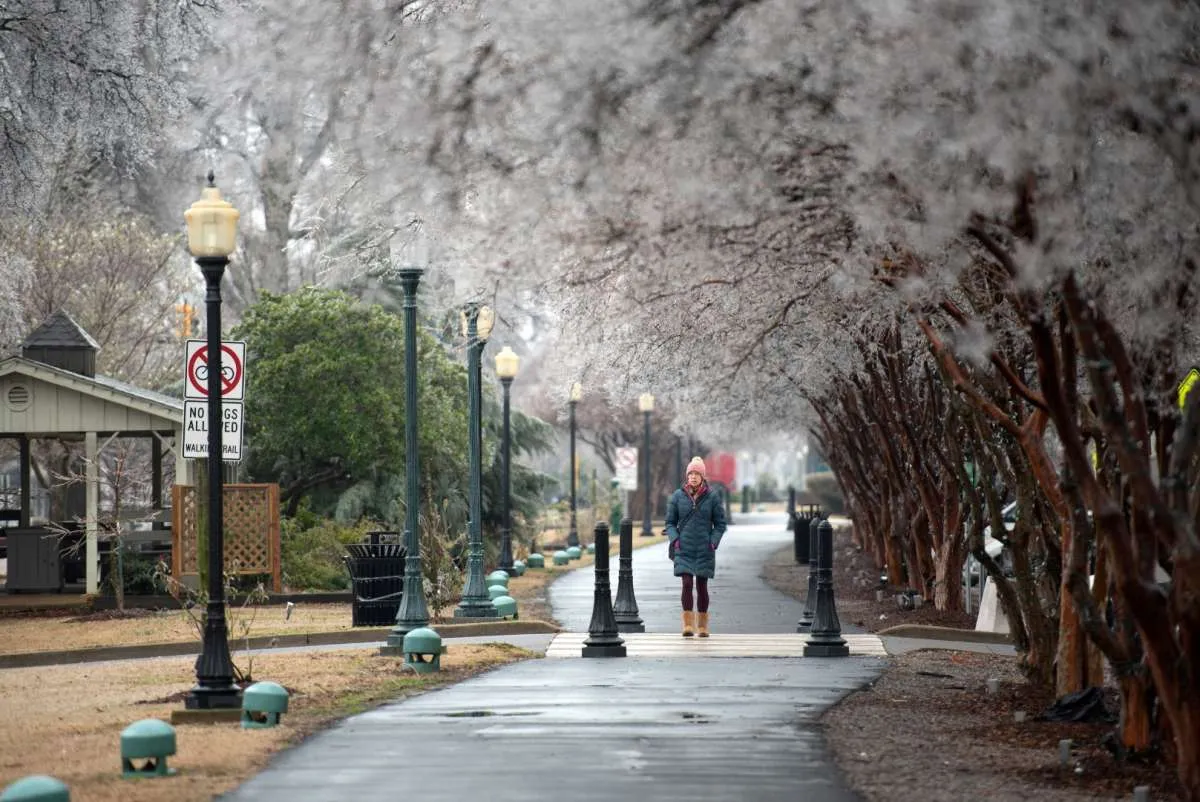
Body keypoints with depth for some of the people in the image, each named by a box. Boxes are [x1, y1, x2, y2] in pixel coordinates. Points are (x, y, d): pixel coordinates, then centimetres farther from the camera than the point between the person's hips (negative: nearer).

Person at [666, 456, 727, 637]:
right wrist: (674, 539, -7)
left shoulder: (712, 497, 1)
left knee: (702, 586, 4)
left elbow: (720, 524, 5)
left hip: (705, 551, 0)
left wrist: (713, 542, -8)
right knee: (687, 584, -11)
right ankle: (688, 624, -7)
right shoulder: (677, 496, 3)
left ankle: (702, 625, 14)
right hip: (684, 550, 0)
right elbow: (670, 522, 9)